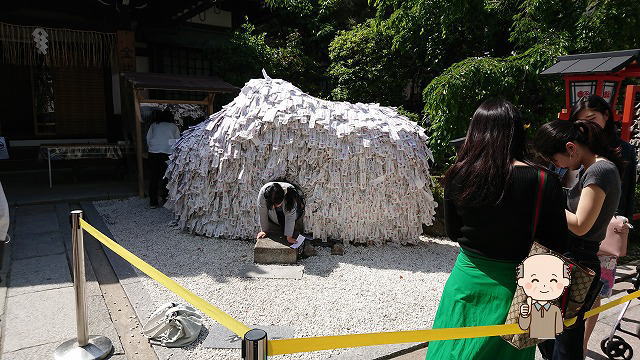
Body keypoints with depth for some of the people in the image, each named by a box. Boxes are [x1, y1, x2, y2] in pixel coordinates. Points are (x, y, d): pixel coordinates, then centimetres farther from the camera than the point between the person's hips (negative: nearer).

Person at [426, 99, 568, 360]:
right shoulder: (543, 182, -18)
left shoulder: (457, 175, -11)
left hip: (467, 277, 2)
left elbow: (453, 233, 1)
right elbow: (557, 243, -8)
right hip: (511, 287, -1)